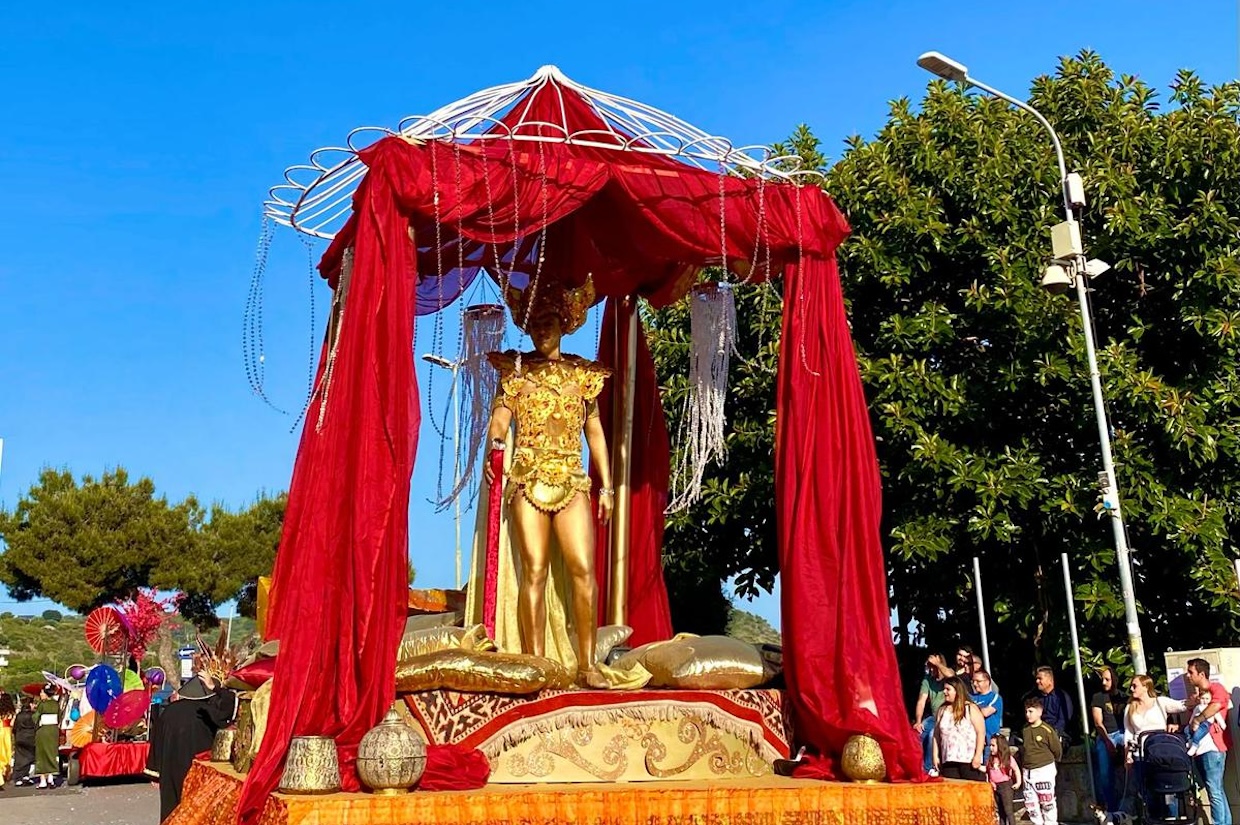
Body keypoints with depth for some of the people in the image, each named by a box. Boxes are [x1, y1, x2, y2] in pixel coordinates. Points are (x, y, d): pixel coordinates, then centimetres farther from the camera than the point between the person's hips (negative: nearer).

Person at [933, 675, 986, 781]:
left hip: (969, 760, -4)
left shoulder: (971, 709, -1)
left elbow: (981, 733, -5)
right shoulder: (942, 710, 13)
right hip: (948, 760, 4)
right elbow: (936, 735, 13)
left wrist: (978, 756, -12)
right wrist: (935, 755, 5)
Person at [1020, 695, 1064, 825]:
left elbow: (1057, 750, -4)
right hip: (1027, 771, 5)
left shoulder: (1047, 730, -15)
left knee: (1047, 801, 3)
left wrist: (1048, 761, 10)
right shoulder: (1024, 729, 2)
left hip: (1045, 769, -5)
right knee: (1030, 802, 9)